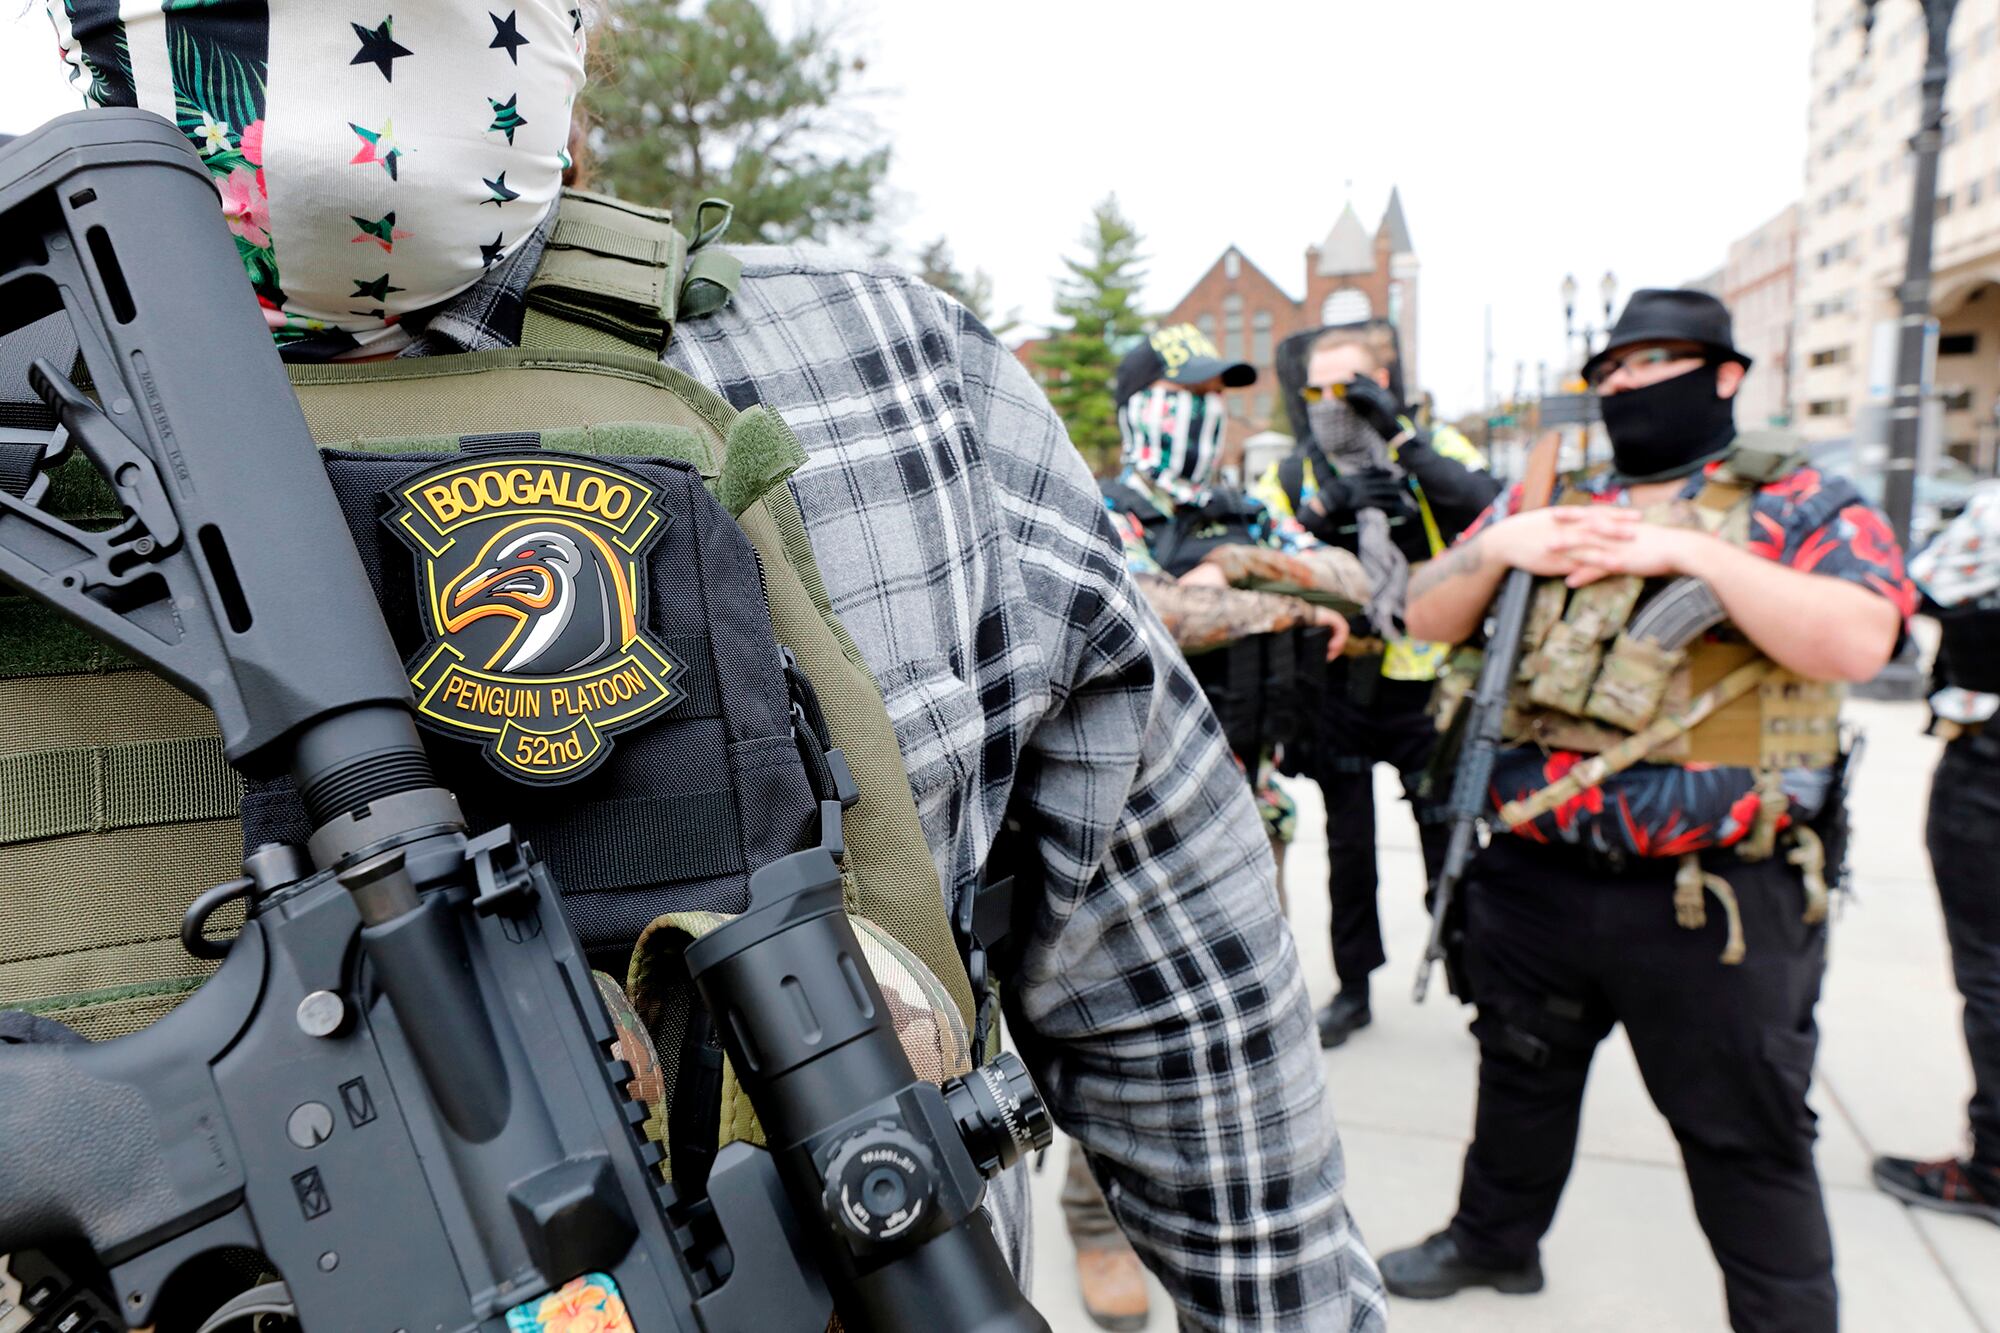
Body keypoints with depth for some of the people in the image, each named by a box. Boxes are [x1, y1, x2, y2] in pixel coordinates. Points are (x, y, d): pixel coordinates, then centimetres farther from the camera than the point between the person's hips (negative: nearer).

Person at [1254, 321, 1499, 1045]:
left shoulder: (1436, 449, -1)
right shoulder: (1292, 476, 3)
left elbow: (1489, 509, -21)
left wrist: (1402, 436, -24)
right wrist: (1320, 511, -23)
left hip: (1426, 685, -2)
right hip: (1340, 689, 2)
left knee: (1449, 843, 5)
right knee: (1349, 848, 12)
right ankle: (1353, 988, 27)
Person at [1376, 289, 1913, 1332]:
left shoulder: (1802, 504, -2)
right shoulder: (1549, 502, 10)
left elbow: (1857, 642, -19)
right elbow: (1427, 618, 7)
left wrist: (1693, 552, -22)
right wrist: (1499, 545, -10)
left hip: (1714, 902, -4)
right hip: (1535, 879, 5)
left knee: (1747, 1138, 10)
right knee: (1520, 1079, 23)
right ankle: (1494, 1239, 45)